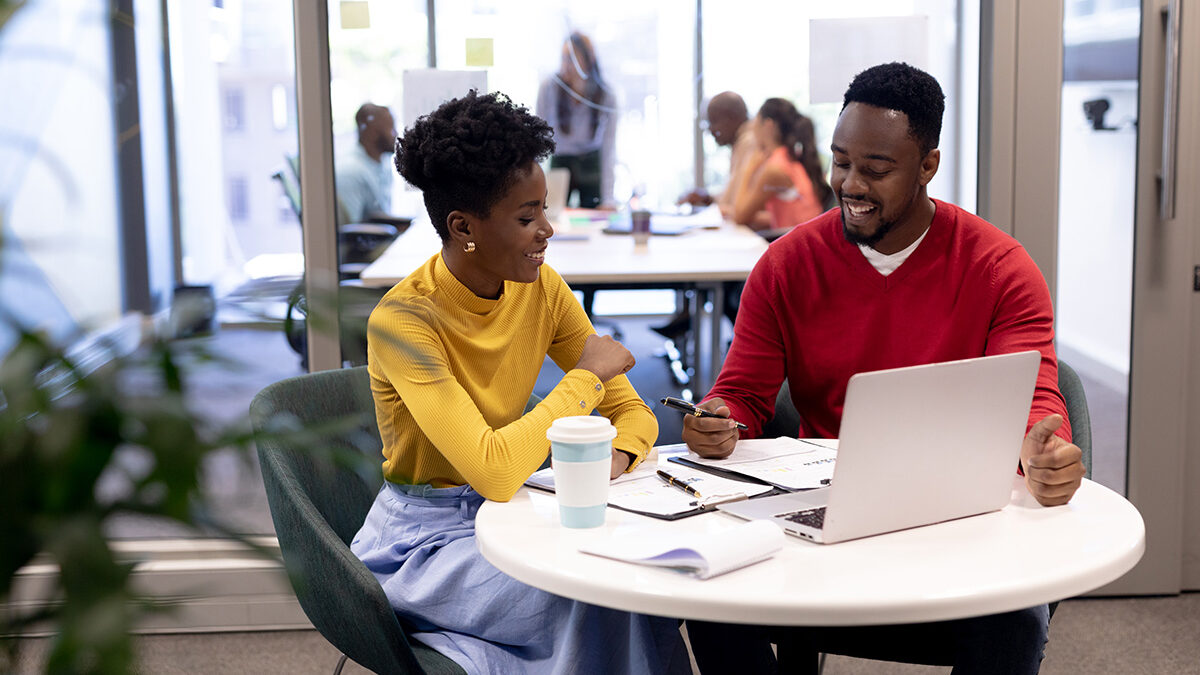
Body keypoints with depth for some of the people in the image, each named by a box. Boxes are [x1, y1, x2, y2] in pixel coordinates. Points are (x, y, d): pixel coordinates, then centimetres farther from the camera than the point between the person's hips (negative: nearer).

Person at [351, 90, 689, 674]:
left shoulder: (542, 290, -4)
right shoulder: (402, 320, -24)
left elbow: (633, 412, 1)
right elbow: (494, 472, -34)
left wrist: (617, 456, -23)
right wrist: (585, 377, -23)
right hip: (425, 543, -5)